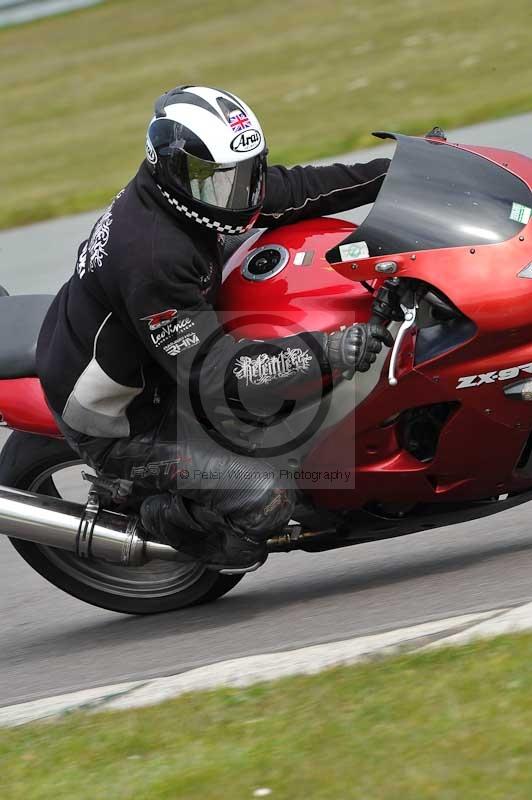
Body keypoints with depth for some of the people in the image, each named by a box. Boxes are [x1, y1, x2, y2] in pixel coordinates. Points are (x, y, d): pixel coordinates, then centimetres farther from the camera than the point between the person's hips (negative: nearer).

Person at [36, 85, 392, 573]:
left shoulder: (187, 189, -7)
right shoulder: (153, 257, -34)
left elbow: (295, 189, 2)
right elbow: (212, 372, -33)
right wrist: (325, 352, -38)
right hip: (114, 423, -10)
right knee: (267, 500, -18)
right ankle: (167, 517, 10)